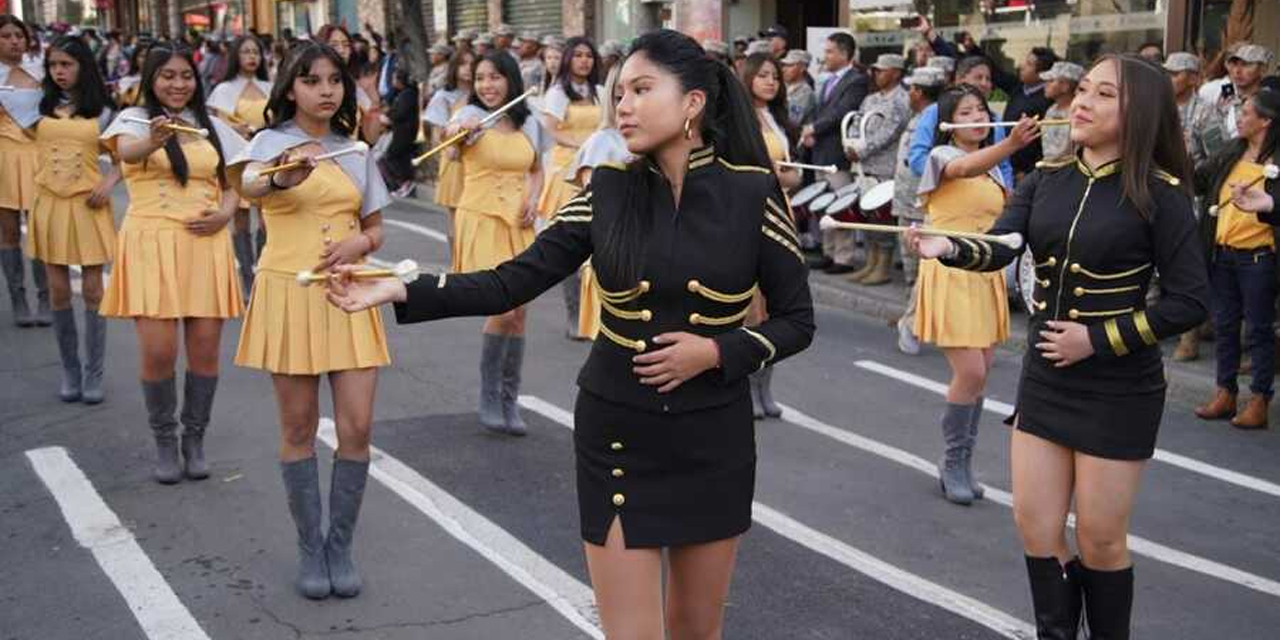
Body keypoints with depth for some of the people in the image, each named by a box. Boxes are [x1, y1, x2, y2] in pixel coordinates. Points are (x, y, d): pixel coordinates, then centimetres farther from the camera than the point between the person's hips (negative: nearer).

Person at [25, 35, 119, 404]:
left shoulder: (101, 112, 4)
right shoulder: (42, 108, 9)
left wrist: (109, 181, -10)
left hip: (88, 205, -2)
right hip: (49, 204, 2)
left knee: (92, 291, -1)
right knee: (59, 292, 4)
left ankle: (93, 375, 8)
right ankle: (70, 372, 15)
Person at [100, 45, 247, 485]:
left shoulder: (214, 127, 13)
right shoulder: (135, 119, 2)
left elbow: (232, 184, 17)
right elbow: (126, 152, -21)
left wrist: (223, 215, -5)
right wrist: (153, 140, -44)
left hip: (205, 245, 3)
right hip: (152, 243, -3)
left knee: (205, 347, 1)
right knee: (158, 351, -7)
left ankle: (194, 440, 18)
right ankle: (164, 442, 13)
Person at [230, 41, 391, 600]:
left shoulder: (356, 152, 10)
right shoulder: (271, 142, -2)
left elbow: (375, 229, 15)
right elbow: (249, 185, -25)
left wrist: (358, 244, -9)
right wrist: (284, 178, -48)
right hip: (289, 292, -3)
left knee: (357, 426, -3)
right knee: (299, 428, 4)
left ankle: (340, 547, 13)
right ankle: (310, 550, 17)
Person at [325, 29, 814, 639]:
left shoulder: (751, 193, -7)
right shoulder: (607, 191, -3)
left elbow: (796, 320, -1)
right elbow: (513, 281, -7)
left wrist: (717, 352, -17)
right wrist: (399, 290, -17)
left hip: (714, 436, 0)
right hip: (616, 432, 0)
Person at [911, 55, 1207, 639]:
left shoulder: (1160, 193, -12)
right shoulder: (1046, 180, 2)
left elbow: (1189, 301, -12)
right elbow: (998, 247, -11)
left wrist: (1097, 339, -16)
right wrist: (946, 247, -32)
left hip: (1118, 390, -5)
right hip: (1044, 379, 5)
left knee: (1099, 541, 6)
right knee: (1035, 528, 10)